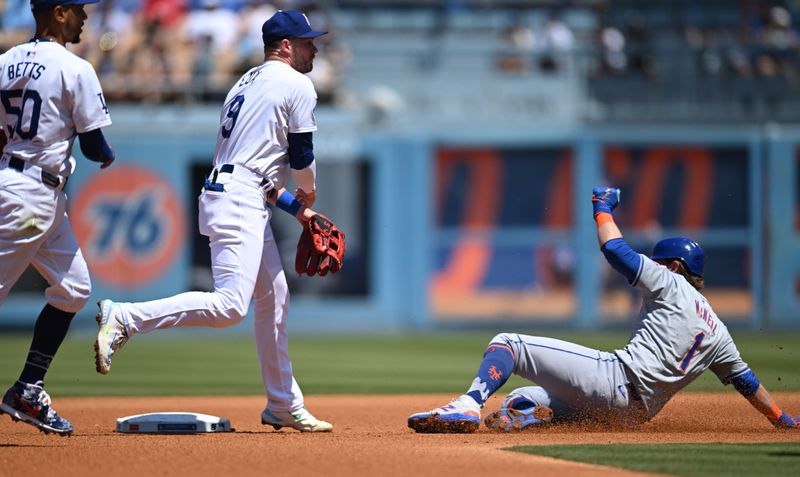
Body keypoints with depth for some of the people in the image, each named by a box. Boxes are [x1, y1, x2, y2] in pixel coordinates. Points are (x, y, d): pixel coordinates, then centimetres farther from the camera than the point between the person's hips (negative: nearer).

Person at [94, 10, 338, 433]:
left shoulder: (246, 84, 24)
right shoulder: (297, 86, -2)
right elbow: (301, 156, -4)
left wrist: (295, 207, 26)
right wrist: (308, 193, 18)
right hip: (239, 203, -10)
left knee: (274, 299, 16)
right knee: (230, 304, -21)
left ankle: (283, 407, 20)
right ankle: (124, 318, -24)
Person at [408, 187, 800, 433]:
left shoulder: (672, 285, 6)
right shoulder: (717, 331, 25)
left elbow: (615, 250, 0)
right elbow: (745, 379, 26)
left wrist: (603, 208, 17)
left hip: (613, 379, -8)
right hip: (634, 414, 8)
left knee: (508, 343, -7)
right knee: (525, 400, 23)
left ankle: (469, 406, -34)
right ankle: (520, 418, -16)